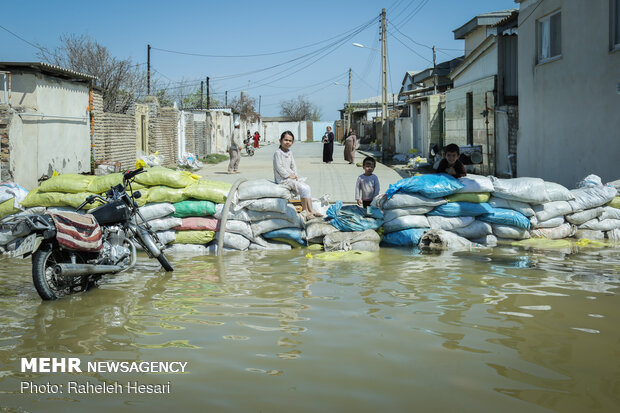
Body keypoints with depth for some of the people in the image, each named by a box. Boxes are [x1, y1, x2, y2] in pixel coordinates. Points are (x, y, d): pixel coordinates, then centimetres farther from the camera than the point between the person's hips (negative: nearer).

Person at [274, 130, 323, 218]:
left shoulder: (290, 152, 14)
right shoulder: (278, 153, -12)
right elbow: (279, 167, -17)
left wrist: (295, 175, 2)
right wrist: (289, 175, -15)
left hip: (291, 177, 9)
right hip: (282, 179, -9)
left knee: (307, 187, -4)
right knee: (303, 188, -22)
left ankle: (310, 210, -4)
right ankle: (304, 210, -11)